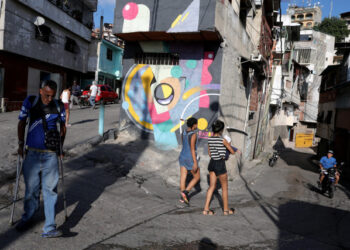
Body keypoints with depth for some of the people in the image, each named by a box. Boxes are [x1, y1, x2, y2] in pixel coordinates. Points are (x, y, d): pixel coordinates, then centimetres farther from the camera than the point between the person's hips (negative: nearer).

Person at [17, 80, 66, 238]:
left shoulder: (59, 106, -1)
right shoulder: (30, 102, -2)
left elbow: (63, 126, 12)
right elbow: (21, 123, 7)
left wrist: (60, 147, 10)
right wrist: (21, 144, 1)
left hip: (51, 155, 0)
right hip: (32, 153, 0)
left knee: (50, 190, -2)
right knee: (31, 189, 12)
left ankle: (49, 228, 2)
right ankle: (27, 217, 35)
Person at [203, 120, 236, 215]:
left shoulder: (209, 139, 2)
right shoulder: (223, 140, -15)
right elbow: (232, 152, -5)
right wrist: (228, 145, 16)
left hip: (212, 163, 6)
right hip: (220, 164, -6)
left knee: (212, 186, 13)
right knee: (225, 188, 10)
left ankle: (206, 209, 10)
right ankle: (226, 210, 21)